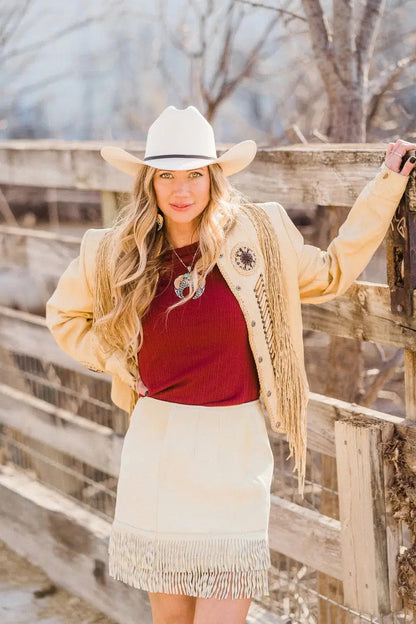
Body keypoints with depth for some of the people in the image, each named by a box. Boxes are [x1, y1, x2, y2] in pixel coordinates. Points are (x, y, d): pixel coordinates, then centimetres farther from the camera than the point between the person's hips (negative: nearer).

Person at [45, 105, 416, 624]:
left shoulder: (258, 236, -2)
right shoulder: (116, 253, 1)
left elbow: (333, 270, 14)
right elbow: (63, 315, 19)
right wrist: (117, 364, 6)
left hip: (233, 448, -1)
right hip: (157, 445, 1)